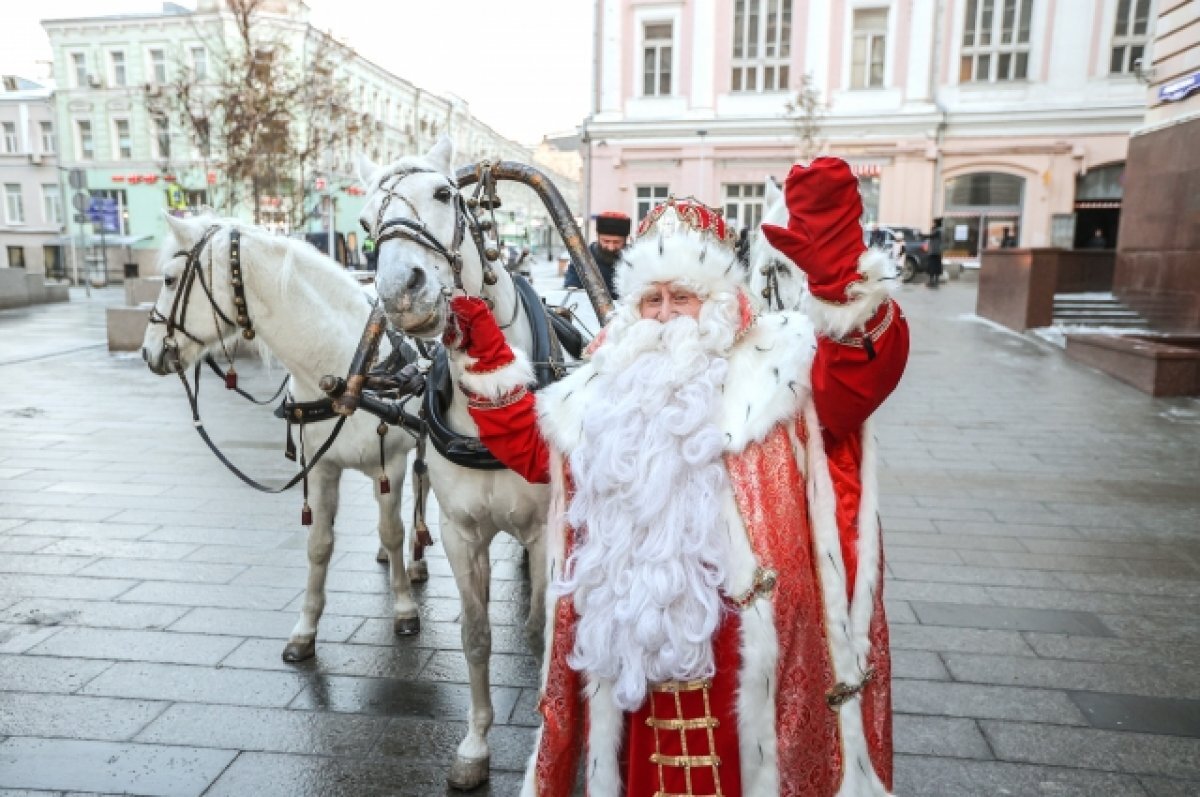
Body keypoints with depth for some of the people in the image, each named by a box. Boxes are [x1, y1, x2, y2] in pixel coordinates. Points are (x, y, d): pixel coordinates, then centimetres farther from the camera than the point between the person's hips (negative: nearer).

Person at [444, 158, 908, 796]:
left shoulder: (772, 369, -6)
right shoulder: (605, 384, 7)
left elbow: (865, 369, -23)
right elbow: (530, 444, 16)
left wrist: (839, 272, -40)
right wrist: (485, 360, 8)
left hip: (733, 638, -4)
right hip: (627, 634, 4)